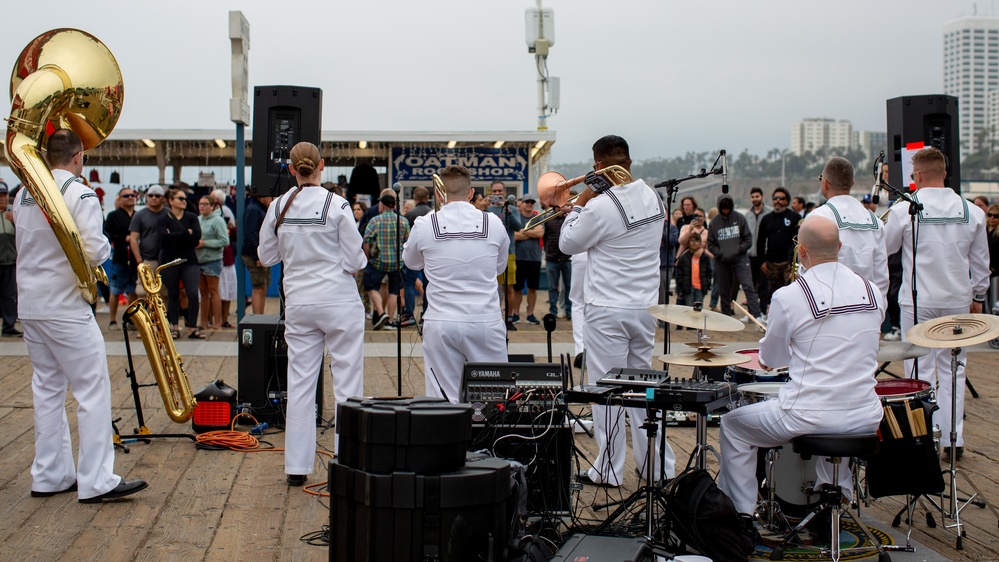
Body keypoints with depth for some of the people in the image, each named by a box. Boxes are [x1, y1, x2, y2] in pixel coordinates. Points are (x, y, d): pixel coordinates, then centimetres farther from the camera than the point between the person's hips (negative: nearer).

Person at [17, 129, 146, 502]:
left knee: (47, 389, 15)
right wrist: (106, 247, 1)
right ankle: (96, 481, -2)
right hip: (66, 308, -8)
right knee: (93, 390, -2)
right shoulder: (80, 195, -13)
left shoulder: (24, 195, 9)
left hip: (30, 306, 8)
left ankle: (49, 476, 21)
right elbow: (93, 252, -19)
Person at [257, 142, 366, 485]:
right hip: (339, 302, -4)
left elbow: (266, 257, 10)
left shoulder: (279, 207, 1)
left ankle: (297, 467, 12)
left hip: (298, 303, 4)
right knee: (347, 383, 4)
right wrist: (358, 262, 12)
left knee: (300, 384, 9)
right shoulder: (336, 205, -10)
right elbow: (355, 261, -9)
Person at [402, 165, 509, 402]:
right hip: (486, 322, 1)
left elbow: (410, 261, 17)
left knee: (443, 401, 4)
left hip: (441, 323, 0)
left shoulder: (424, 225, -3)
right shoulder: (493, 223, -1)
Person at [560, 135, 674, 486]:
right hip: (646, 305, 7)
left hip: (609, 310, -7)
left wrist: (579, 205, 5)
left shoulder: (601, 207, -19)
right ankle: (658, 466, 22)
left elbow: (568, 244, -5)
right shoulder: (653, 199, 4)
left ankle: (608, 471, 9)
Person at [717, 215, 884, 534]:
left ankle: (741, 514, 22)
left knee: (733, 425, 19)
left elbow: (771, 358, 2)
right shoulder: (872, 292, 1)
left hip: (808, 418, -5)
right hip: (865, 420, 5)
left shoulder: (788, 297, -13)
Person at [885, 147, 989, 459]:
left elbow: (886, 247, 5)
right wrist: (978, 296, 19)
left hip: (918, 301, -3)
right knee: (952, 369, 11)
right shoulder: (971, 212, -1)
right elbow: (981, 261, 8)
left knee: (921, 371, 5)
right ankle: (953, 438, 14)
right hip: (957, 301, 3)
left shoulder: (905, 210, -10)